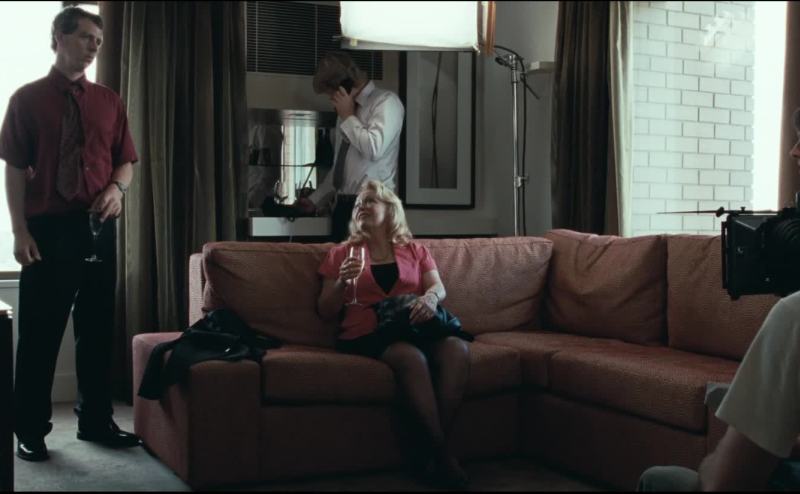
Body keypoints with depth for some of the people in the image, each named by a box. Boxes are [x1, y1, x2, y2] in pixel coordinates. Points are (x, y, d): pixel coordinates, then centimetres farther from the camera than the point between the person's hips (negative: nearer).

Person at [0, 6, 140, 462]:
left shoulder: (109, 102, 10)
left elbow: (126, 160, 14)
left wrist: (117, 188, -9)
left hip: (98, 226, 4)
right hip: (47, 227, -4)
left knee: (98, 328, 10)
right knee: (40, 331, 1)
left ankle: (96, 421, 22)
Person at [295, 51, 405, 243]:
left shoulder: (386, 101, -4)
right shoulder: (347, 111, 19)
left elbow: (374, 149, -19)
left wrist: (348, 117, -7)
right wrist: (315, 200, 19)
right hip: (343, 205, 7)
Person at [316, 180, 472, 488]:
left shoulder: (415, 251, 24)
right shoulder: (342, 253, 18)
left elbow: (439, 288, 11)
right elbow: (325, 312, 14)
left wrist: (431, 297, -14)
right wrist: (343, 282, -5)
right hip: (368, 334, -2)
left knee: (457, 349, -31)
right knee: (411, 357, -37)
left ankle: (434, 454, -27)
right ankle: (442, 452, -29)